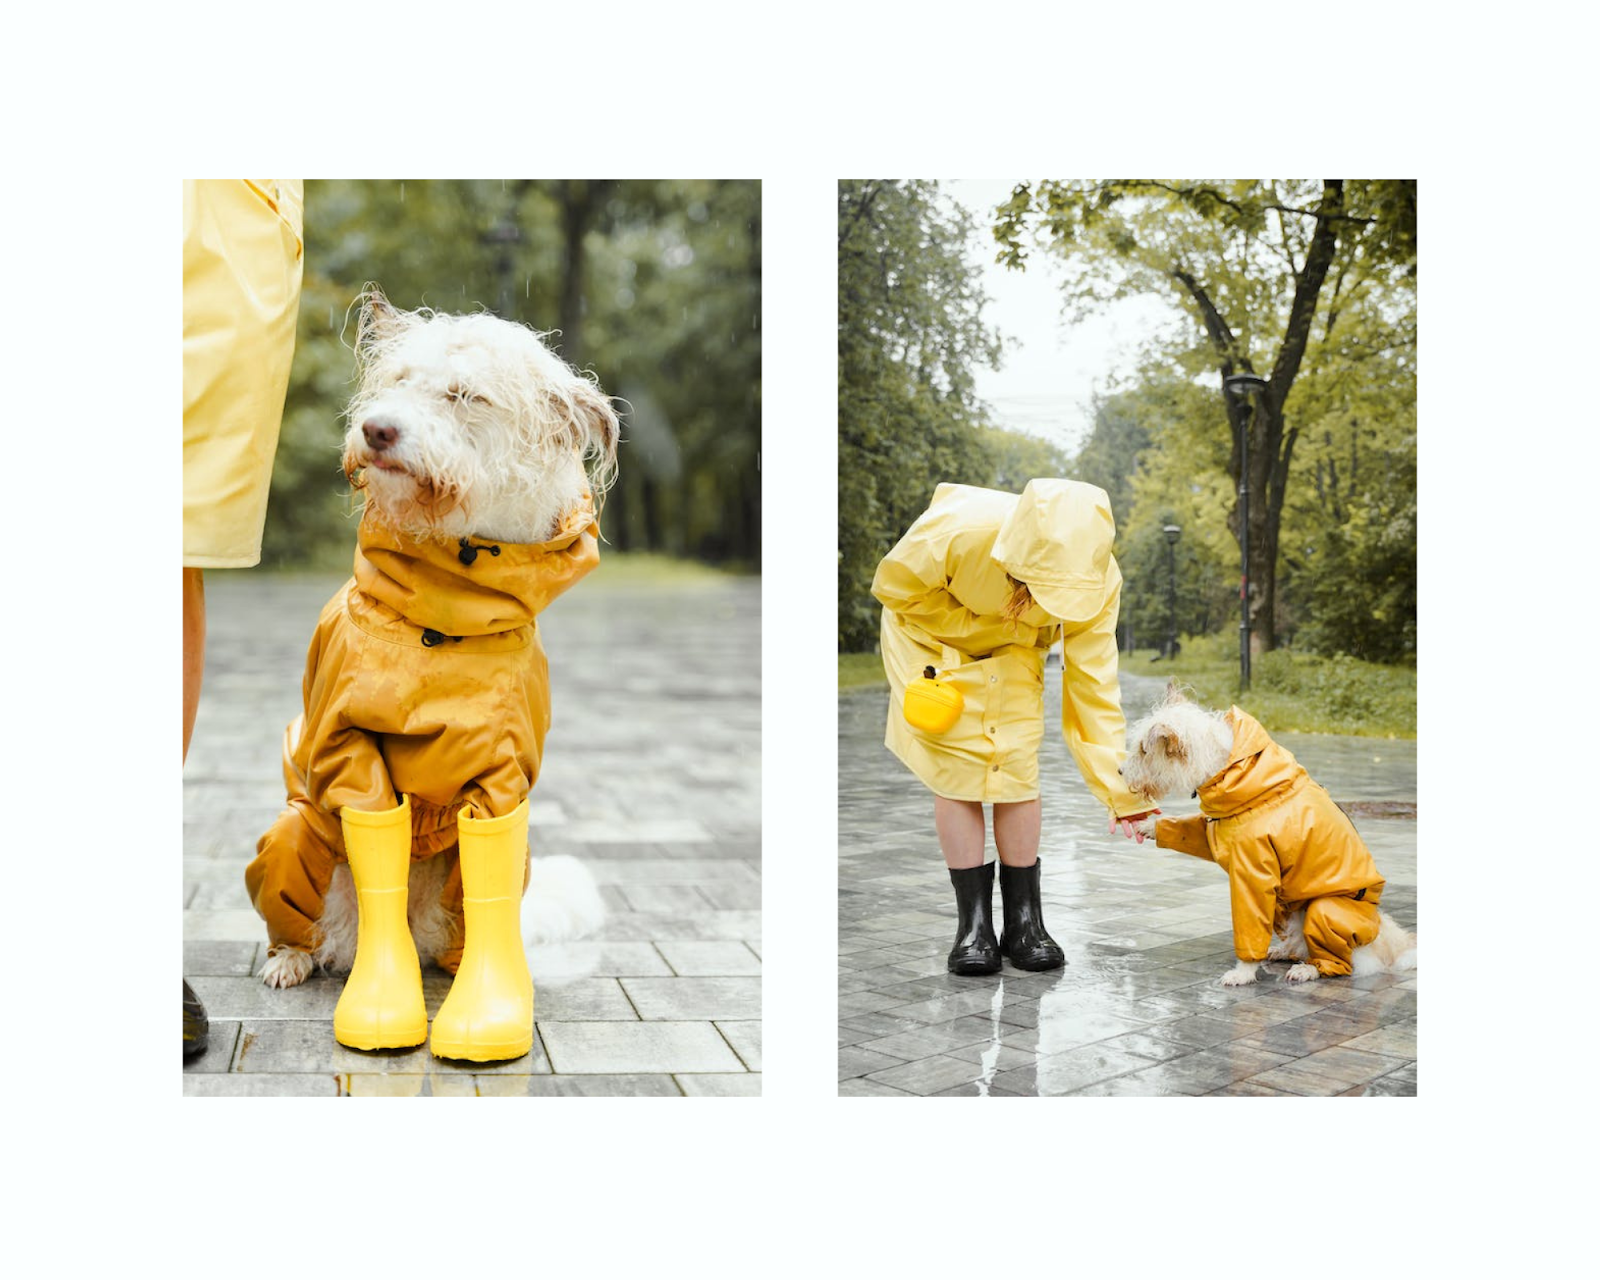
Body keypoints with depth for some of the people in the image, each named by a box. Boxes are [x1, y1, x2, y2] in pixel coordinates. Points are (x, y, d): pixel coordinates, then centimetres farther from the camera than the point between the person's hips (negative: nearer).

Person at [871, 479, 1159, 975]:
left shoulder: (1099, 577, -31)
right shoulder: (957, 529, -40)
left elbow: (1092, 680, -25)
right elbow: (893, 586, -21)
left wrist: (1116, 785, -26)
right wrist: (971, 627, -24)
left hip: (1013, 649, 2)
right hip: (933, 634, -2)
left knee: (1018, 765, -8)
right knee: (956, 768, -10)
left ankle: (1024, 921, 3)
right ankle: (974, 924, -2)